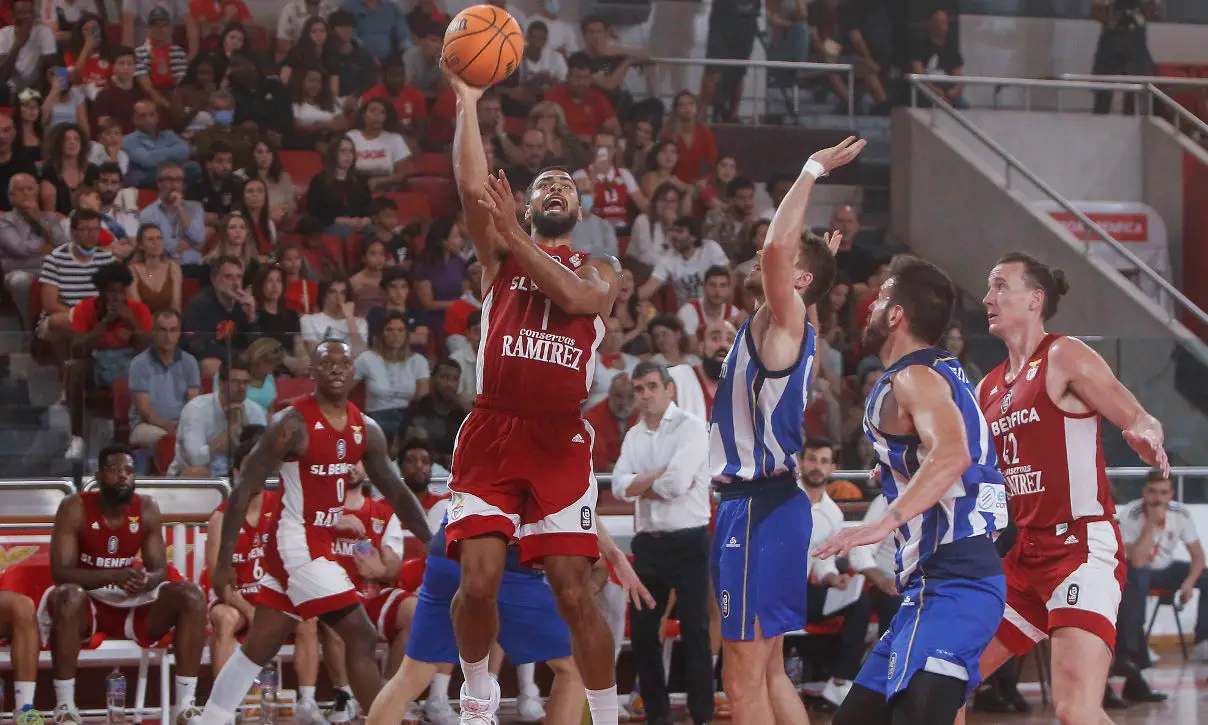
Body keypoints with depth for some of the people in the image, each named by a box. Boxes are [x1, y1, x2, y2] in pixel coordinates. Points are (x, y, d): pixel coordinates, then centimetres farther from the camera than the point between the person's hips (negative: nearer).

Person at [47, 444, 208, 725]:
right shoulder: (75, 508, -13)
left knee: (192, 595, -18)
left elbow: (159, 569, -2)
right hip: (88, 603, -4)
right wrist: (114, 577, -36)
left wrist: (145, 581, -29)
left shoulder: (147, 509, -2)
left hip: (134, 603, 4)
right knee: (68, 597, -39)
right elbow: (60, 572, -21)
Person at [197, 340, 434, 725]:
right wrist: (224, 561, -15)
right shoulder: (293, 423, -15)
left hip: (321, 544, 8)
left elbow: (396, 491, 13)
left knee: (259, 647, 14)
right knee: (361, 636, -12)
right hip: (296, 543, -8)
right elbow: (244, 490, -14)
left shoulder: (364, 429, 6)